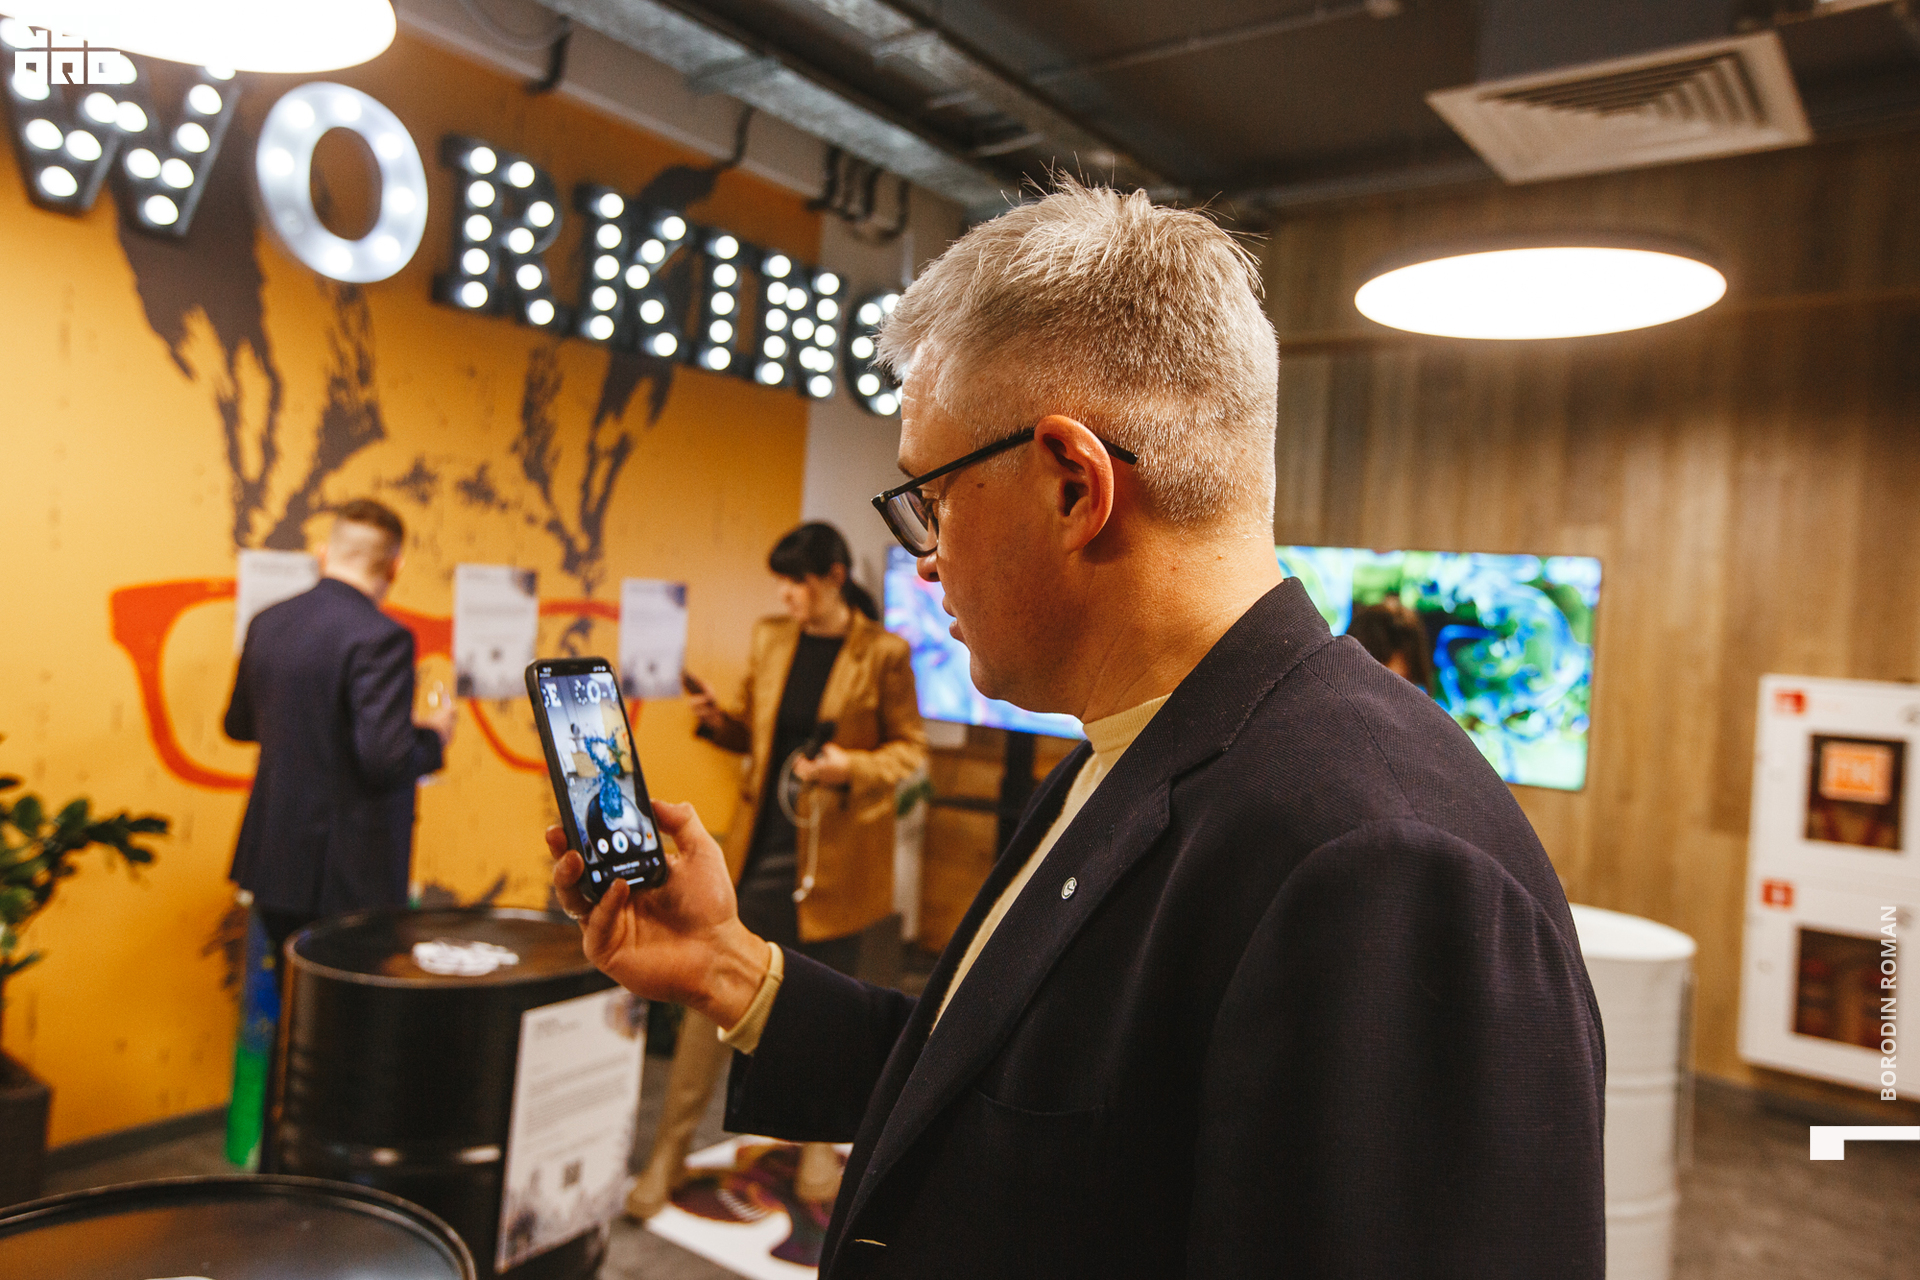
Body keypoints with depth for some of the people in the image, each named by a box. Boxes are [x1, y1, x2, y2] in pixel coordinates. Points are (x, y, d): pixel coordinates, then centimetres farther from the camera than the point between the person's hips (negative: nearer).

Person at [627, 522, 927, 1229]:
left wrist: (853, 766, -19)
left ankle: (818, 1155, 31)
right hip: (761, 846, 3)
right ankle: (668, 1153, 18)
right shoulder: (769, 638, 5)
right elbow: (752, 734, 14)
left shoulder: (883, 654, -8)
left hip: (835, 853, -3)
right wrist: (718, 720, -7)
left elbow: (909, 748, -2)